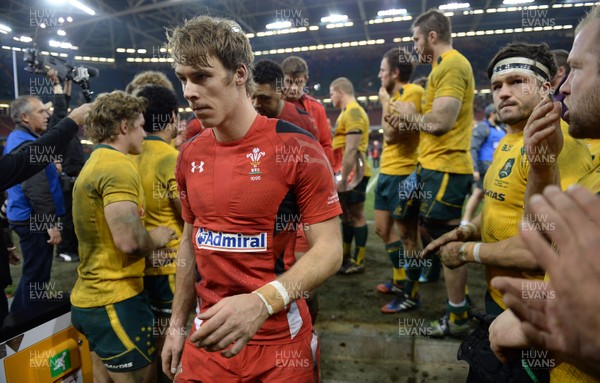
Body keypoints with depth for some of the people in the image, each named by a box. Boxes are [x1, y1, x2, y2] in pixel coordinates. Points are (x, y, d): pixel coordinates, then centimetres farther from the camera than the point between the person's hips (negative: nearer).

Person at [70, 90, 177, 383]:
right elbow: (129, 241, -29)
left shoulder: (95, 163, 14)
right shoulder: (118, 167, -18)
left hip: (91, 297, 10)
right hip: (115, 300, -10)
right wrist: (156, 239, -9)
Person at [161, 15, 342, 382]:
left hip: (278, 339, -4)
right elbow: (191, 242, 11)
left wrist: (262, 302, -30)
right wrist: (178, 324, 12)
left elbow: (329, 249, -17)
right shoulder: (190, 156, 1)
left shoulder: (297, 147, -16)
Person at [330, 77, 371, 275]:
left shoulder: (353, 112, -15)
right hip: (347, 173, 10)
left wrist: (343, 178, -23)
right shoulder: (347, 112, 18)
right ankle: (345, 256, 26)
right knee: (346, 215, 15)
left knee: (356, 216, -3)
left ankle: (359, 262, 6)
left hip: (353, 174, -10)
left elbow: (351, 149, -23)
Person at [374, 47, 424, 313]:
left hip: (404, 173, -10)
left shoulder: (413, 92, -13)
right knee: (383, 228, 16)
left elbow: (391, 133, -19)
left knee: (408, 236, -1)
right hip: (387, 172, 10)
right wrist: (387, 103, 11)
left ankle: (410, 294, 12)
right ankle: (400, 280, 32)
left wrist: (385, 102, -10)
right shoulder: (395, 96, 15)